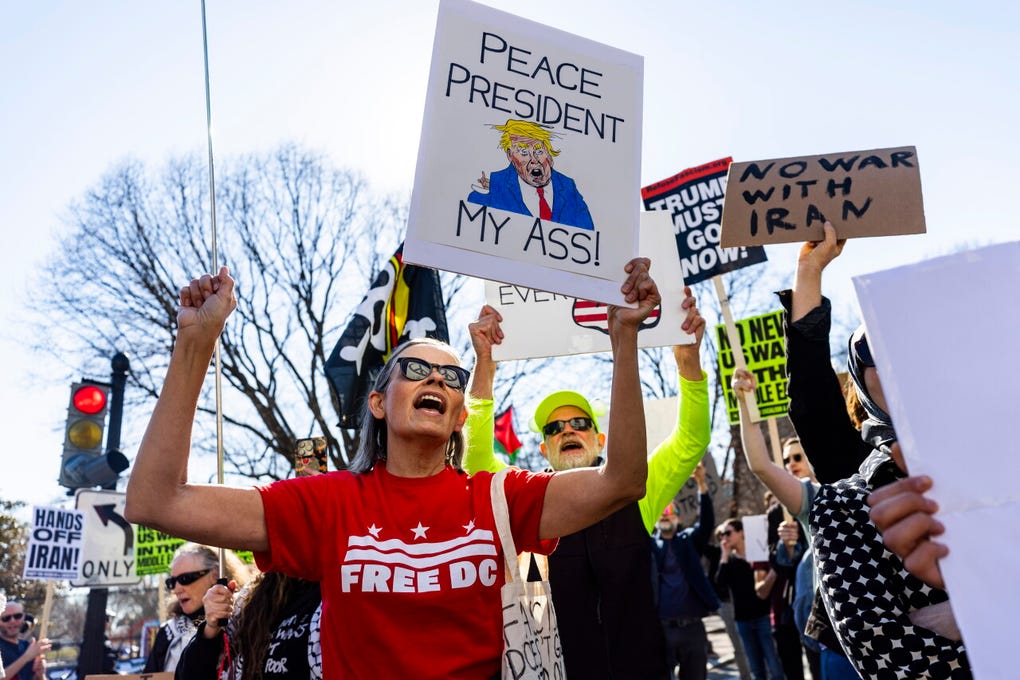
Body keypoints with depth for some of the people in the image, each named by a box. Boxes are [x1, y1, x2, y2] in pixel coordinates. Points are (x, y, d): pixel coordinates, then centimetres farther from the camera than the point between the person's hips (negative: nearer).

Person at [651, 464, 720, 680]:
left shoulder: (689, 541, 11)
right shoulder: (647, 544, 10)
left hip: (692, 627, 2)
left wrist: (702, 484, -19)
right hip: (661, 628, -1)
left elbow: (707, 522, -4)